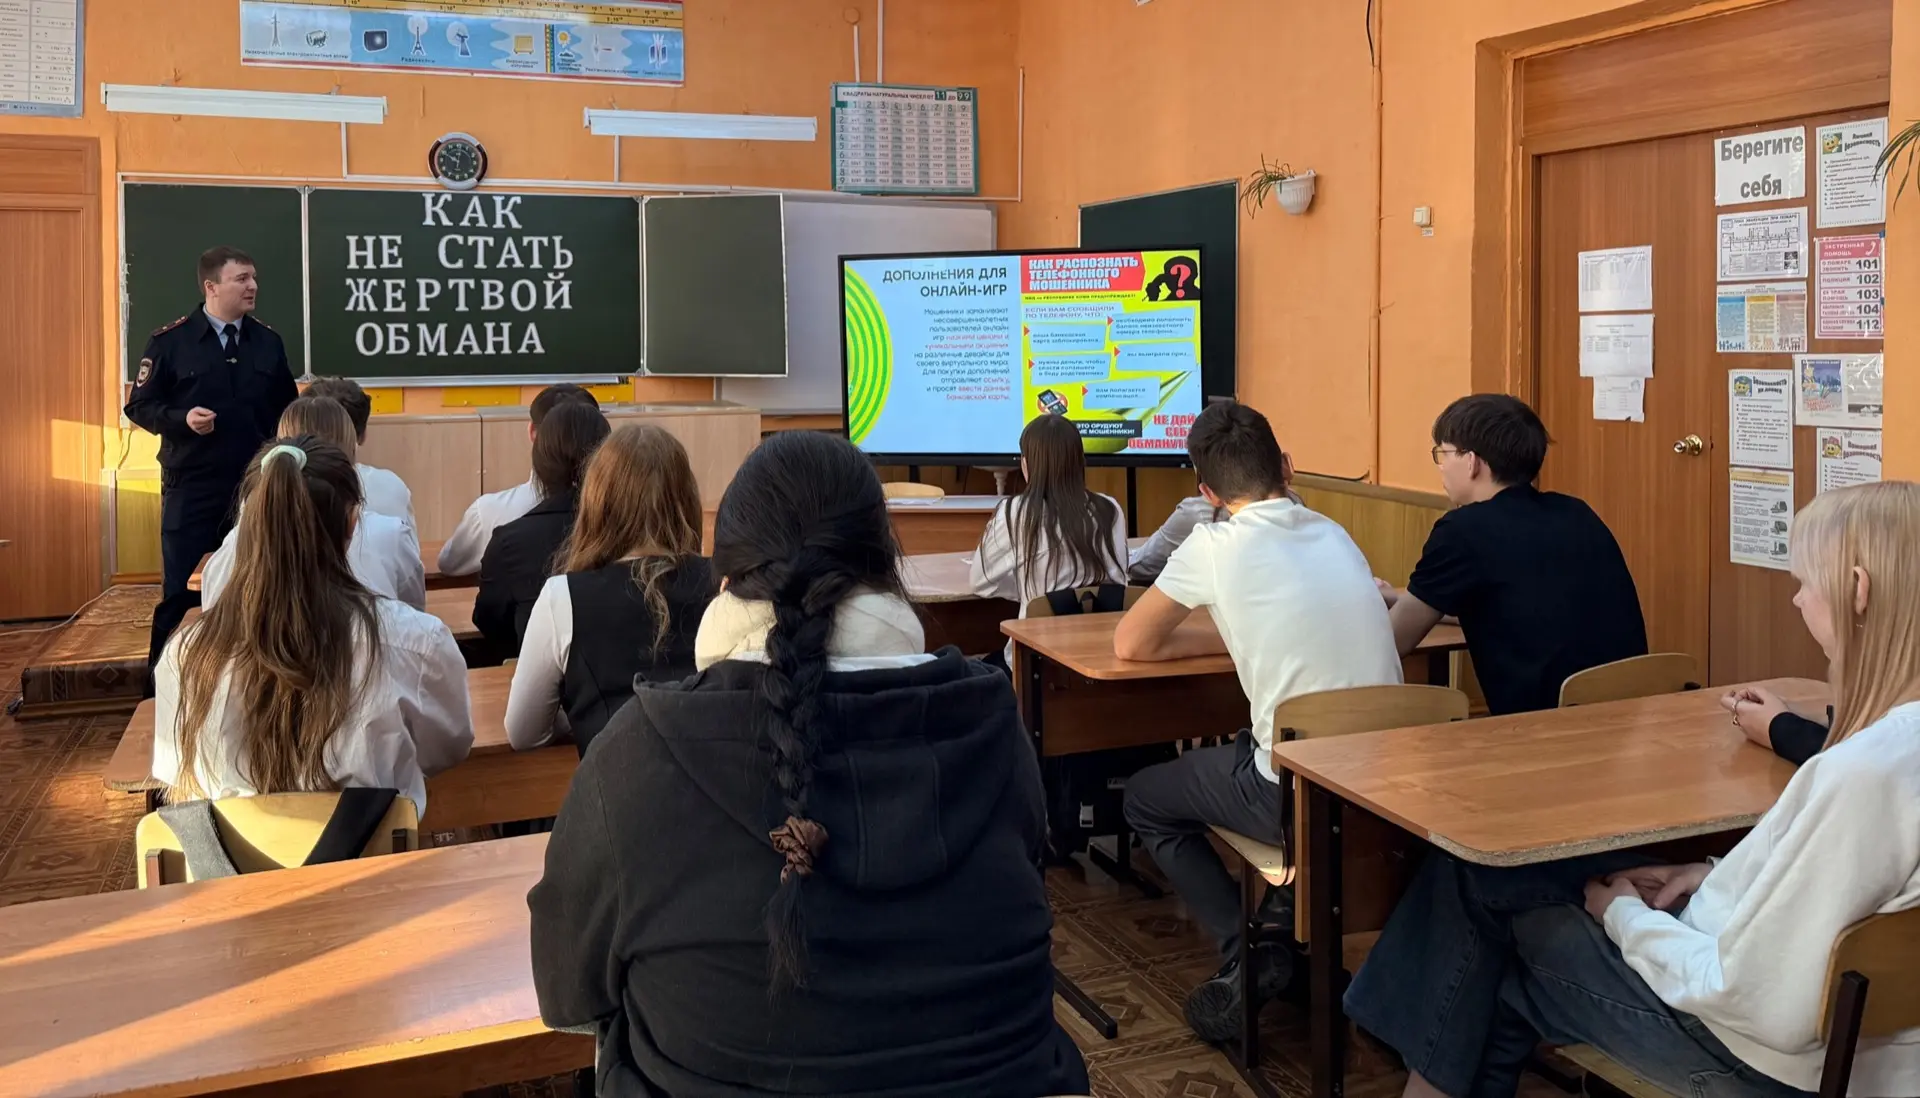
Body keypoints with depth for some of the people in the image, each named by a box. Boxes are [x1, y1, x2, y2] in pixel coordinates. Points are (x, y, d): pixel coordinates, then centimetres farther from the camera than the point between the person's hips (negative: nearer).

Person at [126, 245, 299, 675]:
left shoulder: (268, 341, 7)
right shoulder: (169, 341, -4)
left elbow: (287, 407, 12)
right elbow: (139, 406, -1)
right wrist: (182, 418, -19)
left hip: (256, 486, 3)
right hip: (191, 488, -3)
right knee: (180, 590, 0)